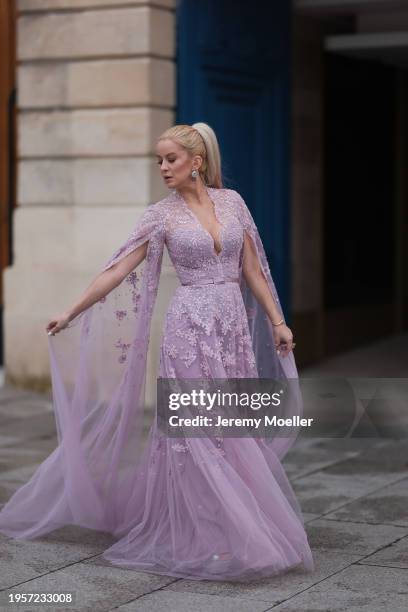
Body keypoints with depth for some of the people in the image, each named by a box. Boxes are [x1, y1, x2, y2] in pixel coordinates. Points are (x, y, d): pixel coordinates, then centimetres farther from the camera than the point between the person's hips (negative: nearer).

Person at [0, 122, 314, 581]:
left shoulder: (231, 201, 6)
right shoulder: (161, 215, -1)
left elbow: (251, 268, 10)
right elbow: (117, 271, 0)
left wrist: (277, 321, 6)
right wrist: (71, 314, -1)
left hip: (235, 325, 3)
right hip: (191, 326, -3)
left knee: (233, 429, 6)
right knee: (201, 431, -5)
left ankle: (241, 529, 16)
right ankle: (209, 538, 2)